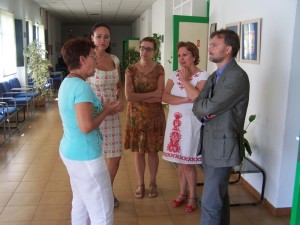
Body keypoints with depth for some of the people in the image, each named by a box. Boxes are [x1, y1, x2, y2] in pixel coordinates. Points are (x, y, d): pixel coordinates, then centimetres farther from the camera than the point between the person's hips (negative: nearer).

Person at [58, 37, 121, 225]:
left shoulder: (67, 83, 8)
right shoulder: (81, 86, -22)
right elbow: (86, 126, -28)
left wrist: (104, 108, 7)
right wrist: (106, 111, -12)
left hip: (72, 152, 10)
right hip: (85, 156, -10)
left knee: (81, 205, 22)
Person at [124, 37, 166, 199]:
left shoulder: (159, 70, -5)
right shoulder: (131, 70, -3)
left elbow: (160, 97, -13)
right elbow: (129, 96, -14)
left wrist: (139, 97, -14)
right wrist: (152, 94, -15)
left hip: (154, 116, -1)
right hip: (136, 116, 1)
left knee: (152, 151, 10)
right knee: (138, 151, 9)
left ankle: (152, 183, 28)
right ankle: (140, 184, 26)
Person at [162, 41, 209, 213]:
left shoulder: (202, 75, -8)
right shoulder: (175, 74, 7)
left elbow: (198, 98, -24)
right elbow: (165, 97, -6)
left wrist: (185, 80, -16)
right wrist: (185, 99, -18)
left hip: (191, 122, -5)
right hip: (176, 121, 5)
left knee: (187, 163, 2)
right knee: (180, 161, 13)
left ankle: (193, 197, 21)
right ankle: (183, 193, 30)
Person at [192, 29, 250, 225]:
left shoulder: (237, 76, -17)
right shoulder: (215, 76, 13)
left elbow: (210, 107, -24)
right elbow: (197, 107, 7)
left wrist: (201, 103, -3)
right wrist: (205, 112, -14)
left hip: (222, 145, -9)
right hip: (210, 143, 9)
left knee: (210, 202, -3)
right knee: (220, 195, 22)